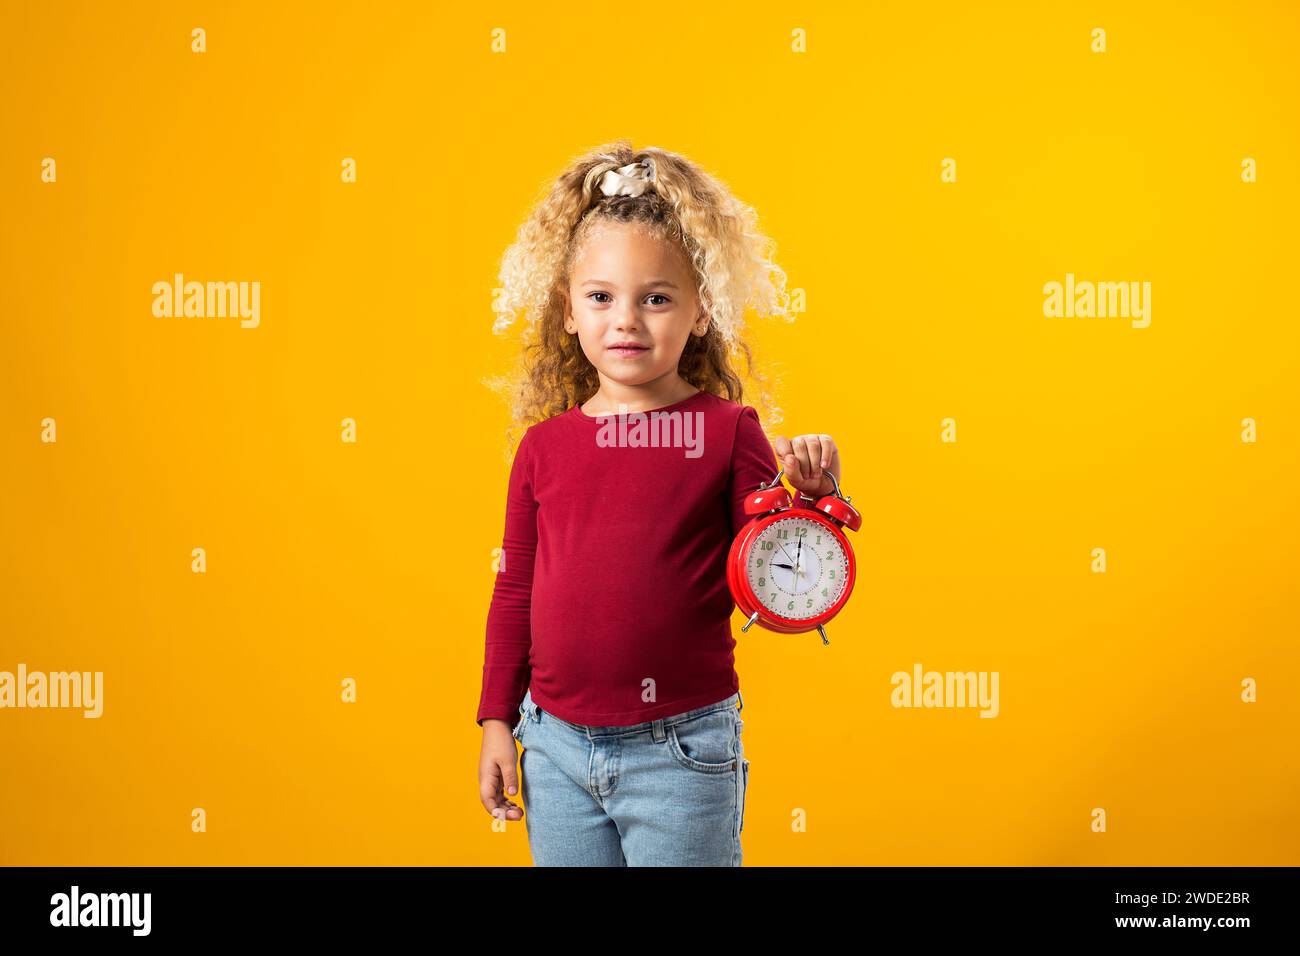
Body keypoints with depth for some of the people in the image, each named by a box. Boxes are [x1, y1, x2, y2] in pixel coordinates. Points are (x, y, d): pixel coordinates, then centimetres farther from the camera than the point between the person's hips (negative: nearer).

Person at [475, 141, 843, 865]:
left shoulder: (727, 431, -6)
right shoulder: (545, 443, 3)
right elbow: (516, 590, 10)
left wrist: (809, 496, -21)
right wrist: (498, 722, 10)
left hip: (678, 750, -3)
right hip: (556, 746, 3)